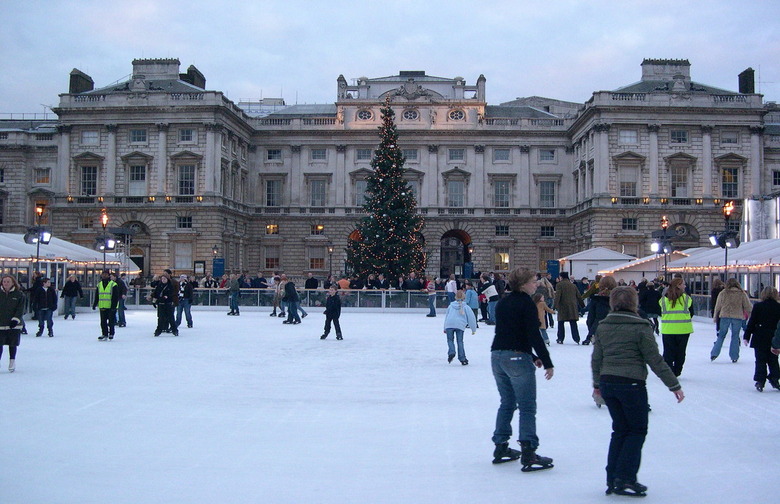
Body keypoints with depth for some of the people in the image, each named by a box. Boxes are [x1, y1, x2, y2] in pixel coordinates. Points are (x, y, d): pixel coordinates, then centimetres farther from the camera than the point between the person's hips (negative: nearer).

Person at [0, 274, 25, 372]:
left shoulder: (19, 294, -2)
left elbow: (21, 309, -5)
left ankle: (12, 362, 23)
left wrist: (16, 319, -16)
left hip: (14, 325, -1)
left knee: (12, 345, 9)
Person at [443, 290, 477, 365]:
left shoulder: (451, 306, 21)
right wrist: (474, 329, 17)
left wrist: (445, 328, 36)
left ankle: (451, 352, -14)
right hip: (460, 325, -1)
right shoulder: (466, 307, 13)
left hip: (449, 325, 1)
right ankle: (462, 358, 2)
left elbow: (446, 316, 27)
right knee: (460, 342, 5)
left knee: (450, 340, 12)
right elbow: (471, 318, 10)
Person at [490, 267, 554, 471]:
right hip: (518, 358, -8)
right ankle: (528, 454, -6)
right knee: (527, 407, -3)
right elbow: (534, 336, -16)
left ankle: (501, 448, 22)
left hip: (497, 356, 8)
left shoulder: (502, 303, 14)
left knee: (506, 403, 18)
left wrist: (533, 357, 19)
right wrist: (547, 362, -9)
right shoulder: (526, 303, -11)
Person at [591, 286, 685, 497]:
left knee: (620, 429, 16)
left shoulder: (603, 326, 6)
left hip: (607, 383, 6)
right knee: (637, 430, 8)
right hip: (631, 384, -6)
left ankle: (613, 480, 17)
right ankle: (625, 479, 2)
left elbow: (596, 358, 11)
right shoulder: (640, 327, -10)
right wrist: (674, 385, -1)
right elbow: (655, 360, -9)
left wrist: (597, 384, 24)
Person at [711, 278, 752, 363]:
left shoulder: (723, 293, 1)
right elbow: (748, 306, 6)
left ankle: (714, 354, 2)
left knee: (721, 335, 9)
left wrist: (715, 317, 17)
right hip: (738, 317, 0)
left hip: (725, 316, 0)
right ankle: (734, 357, 11)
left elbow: (718, 307, 6)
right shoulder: (742, 294, 1)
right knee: (735, 337, 9)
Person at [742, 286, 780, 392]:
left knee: (761, 361, 4)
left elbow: (751, 322, -6)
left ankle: (760, 381, -1)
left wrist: (746, 336, 0)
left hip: (760, 339, -2)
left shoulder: (758, 306, -8)